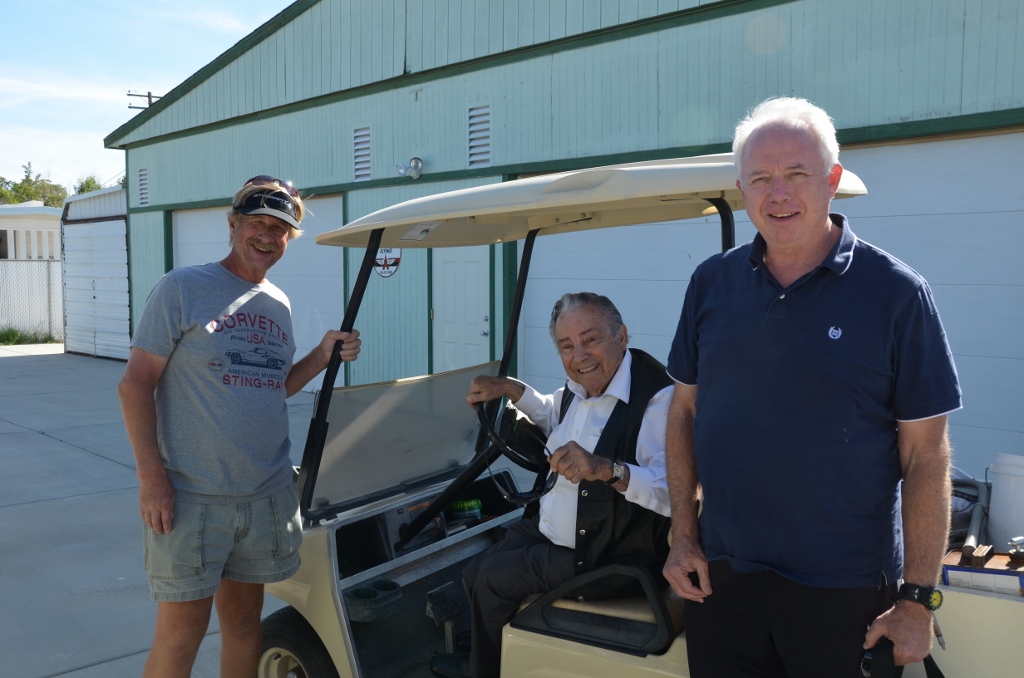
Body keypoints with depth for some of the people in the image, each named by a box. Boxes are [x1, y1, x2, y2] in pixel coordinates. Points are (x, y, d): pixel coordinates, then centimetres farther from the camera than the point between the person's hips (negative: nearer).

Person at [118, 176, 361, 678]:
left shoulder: (278, 304, 11)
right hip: (190, 495, -5)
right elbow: (135, 384, -8)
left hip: (267, 494, 5)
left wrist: (323, 356, 1)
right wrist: (151, 476, -15)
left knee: (244, 618, 16)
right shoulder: (183, 287, -6)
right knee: (181, 631, 2)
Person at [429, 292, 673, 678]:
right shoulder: (581, 386, 2)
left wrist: (607, 469, -48)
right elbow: (554, 417, 27)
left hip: (606, 559, -9)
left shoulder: (657, 399, -26)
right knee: (475, 574, 14)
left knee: (492, 578, -5)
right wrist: (511, 389, 13)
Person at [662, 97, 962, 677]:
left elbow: (926, 456, -8)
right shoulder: (712, 282, 1)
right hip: (718, 575, 3)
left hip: (845, 591, -3)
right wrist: (683, 536, 2)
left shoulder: (896, 292, -9)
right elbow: (685, 410, 6)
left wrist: (918, 598, -8)